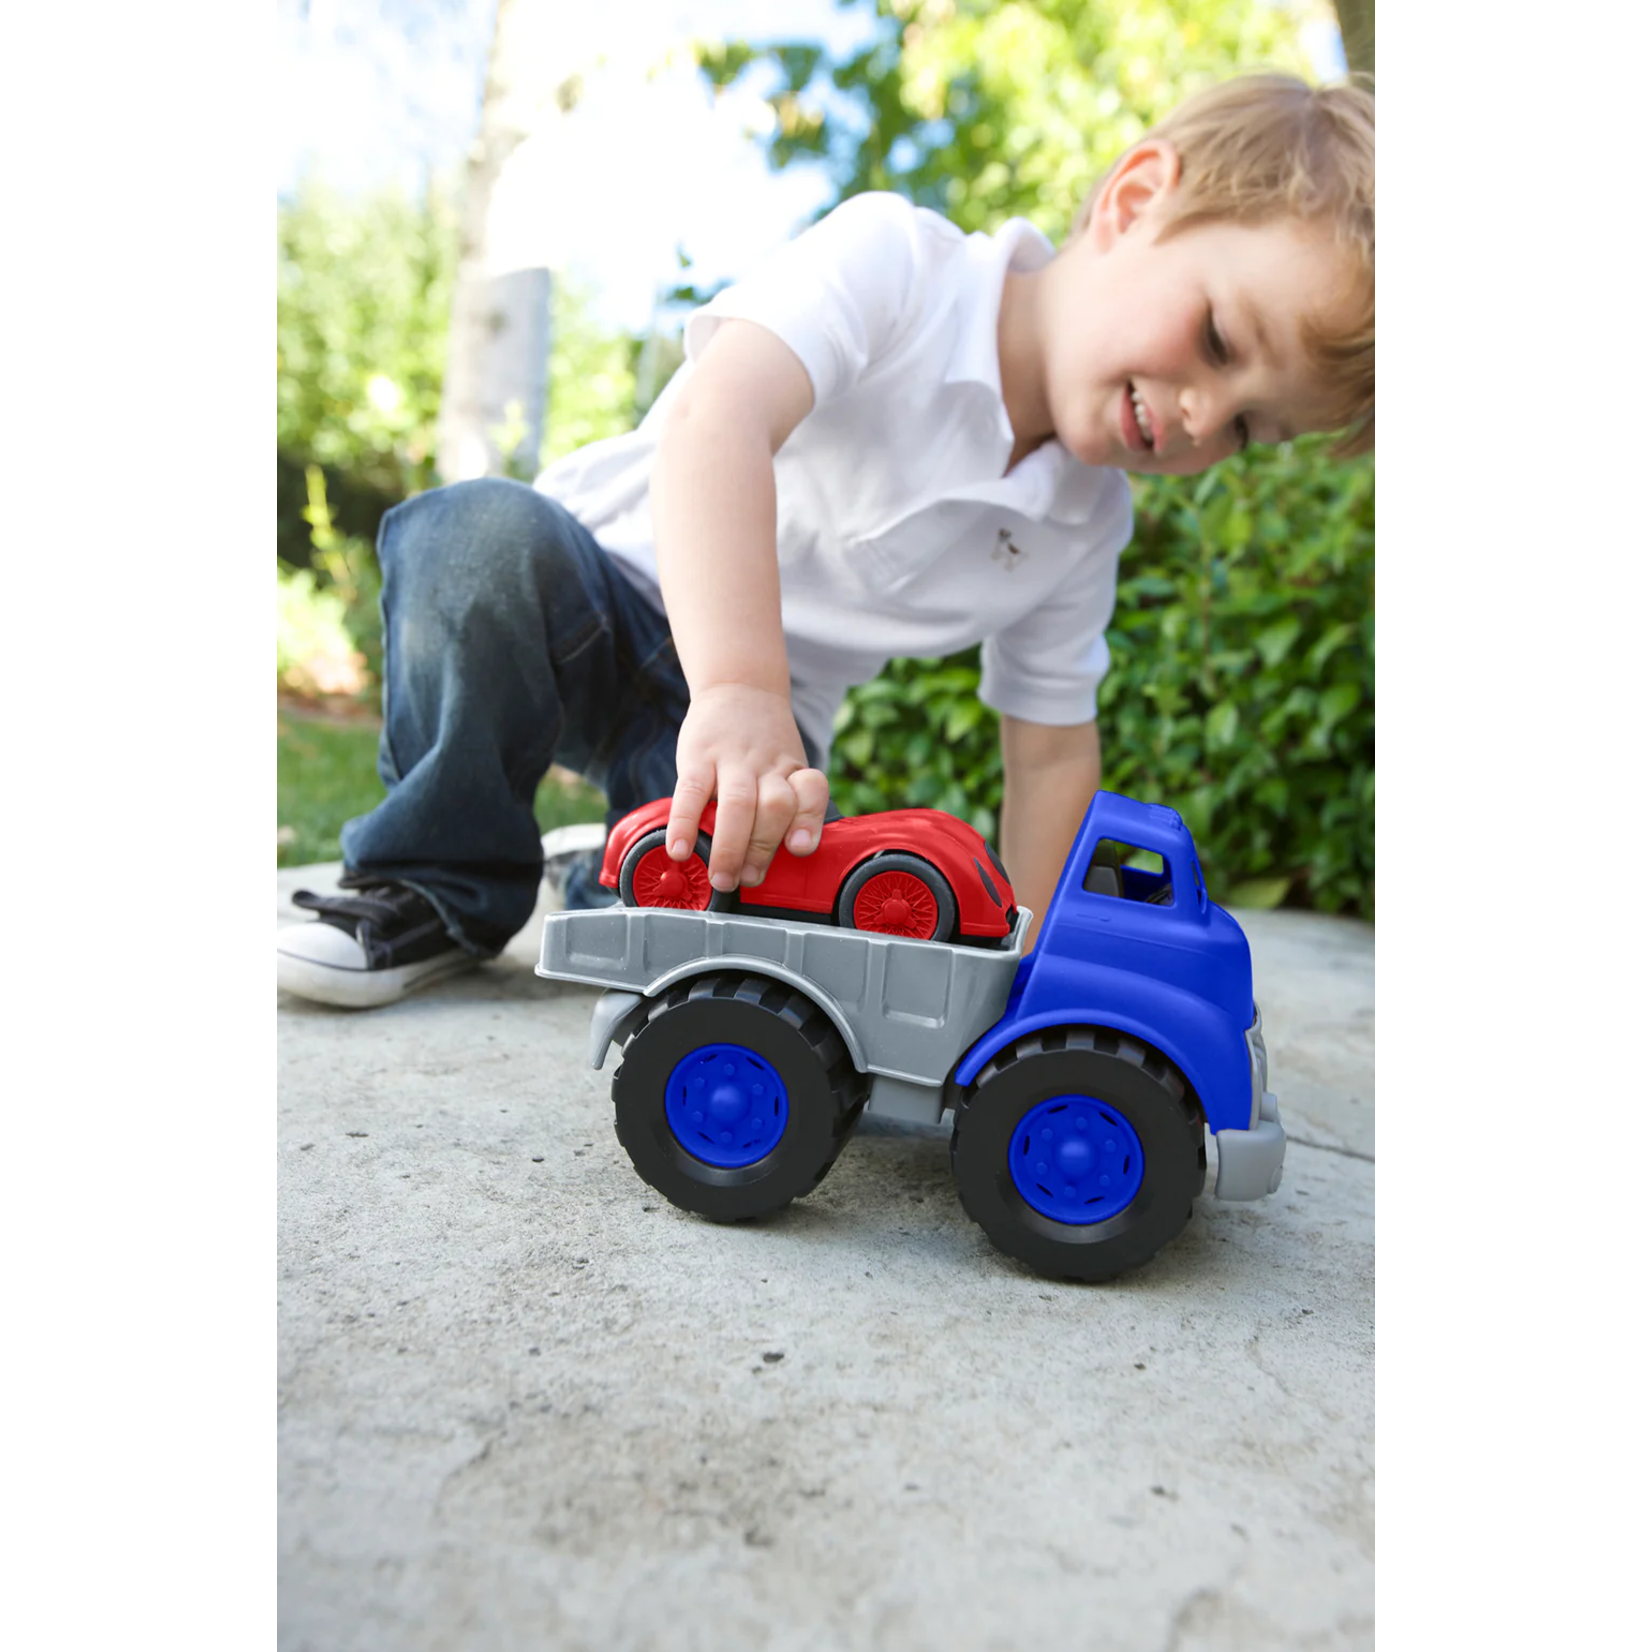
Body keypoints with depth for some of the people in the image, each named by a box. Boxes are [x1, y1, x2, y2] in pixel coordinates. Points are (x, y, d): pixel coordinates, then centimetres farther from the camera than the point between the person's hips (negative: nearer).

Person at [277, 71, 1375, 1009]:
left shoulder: (1086, 530, -4)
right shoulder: (897, 258, -20)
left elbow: (1052, 753, 2)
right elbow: (715, 419, -38)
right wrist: (738, 689, -52)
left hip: (765, 716, 3)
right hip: (625, 588, -2)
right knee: (487, 539, -36)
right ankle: (441, 887, -12)